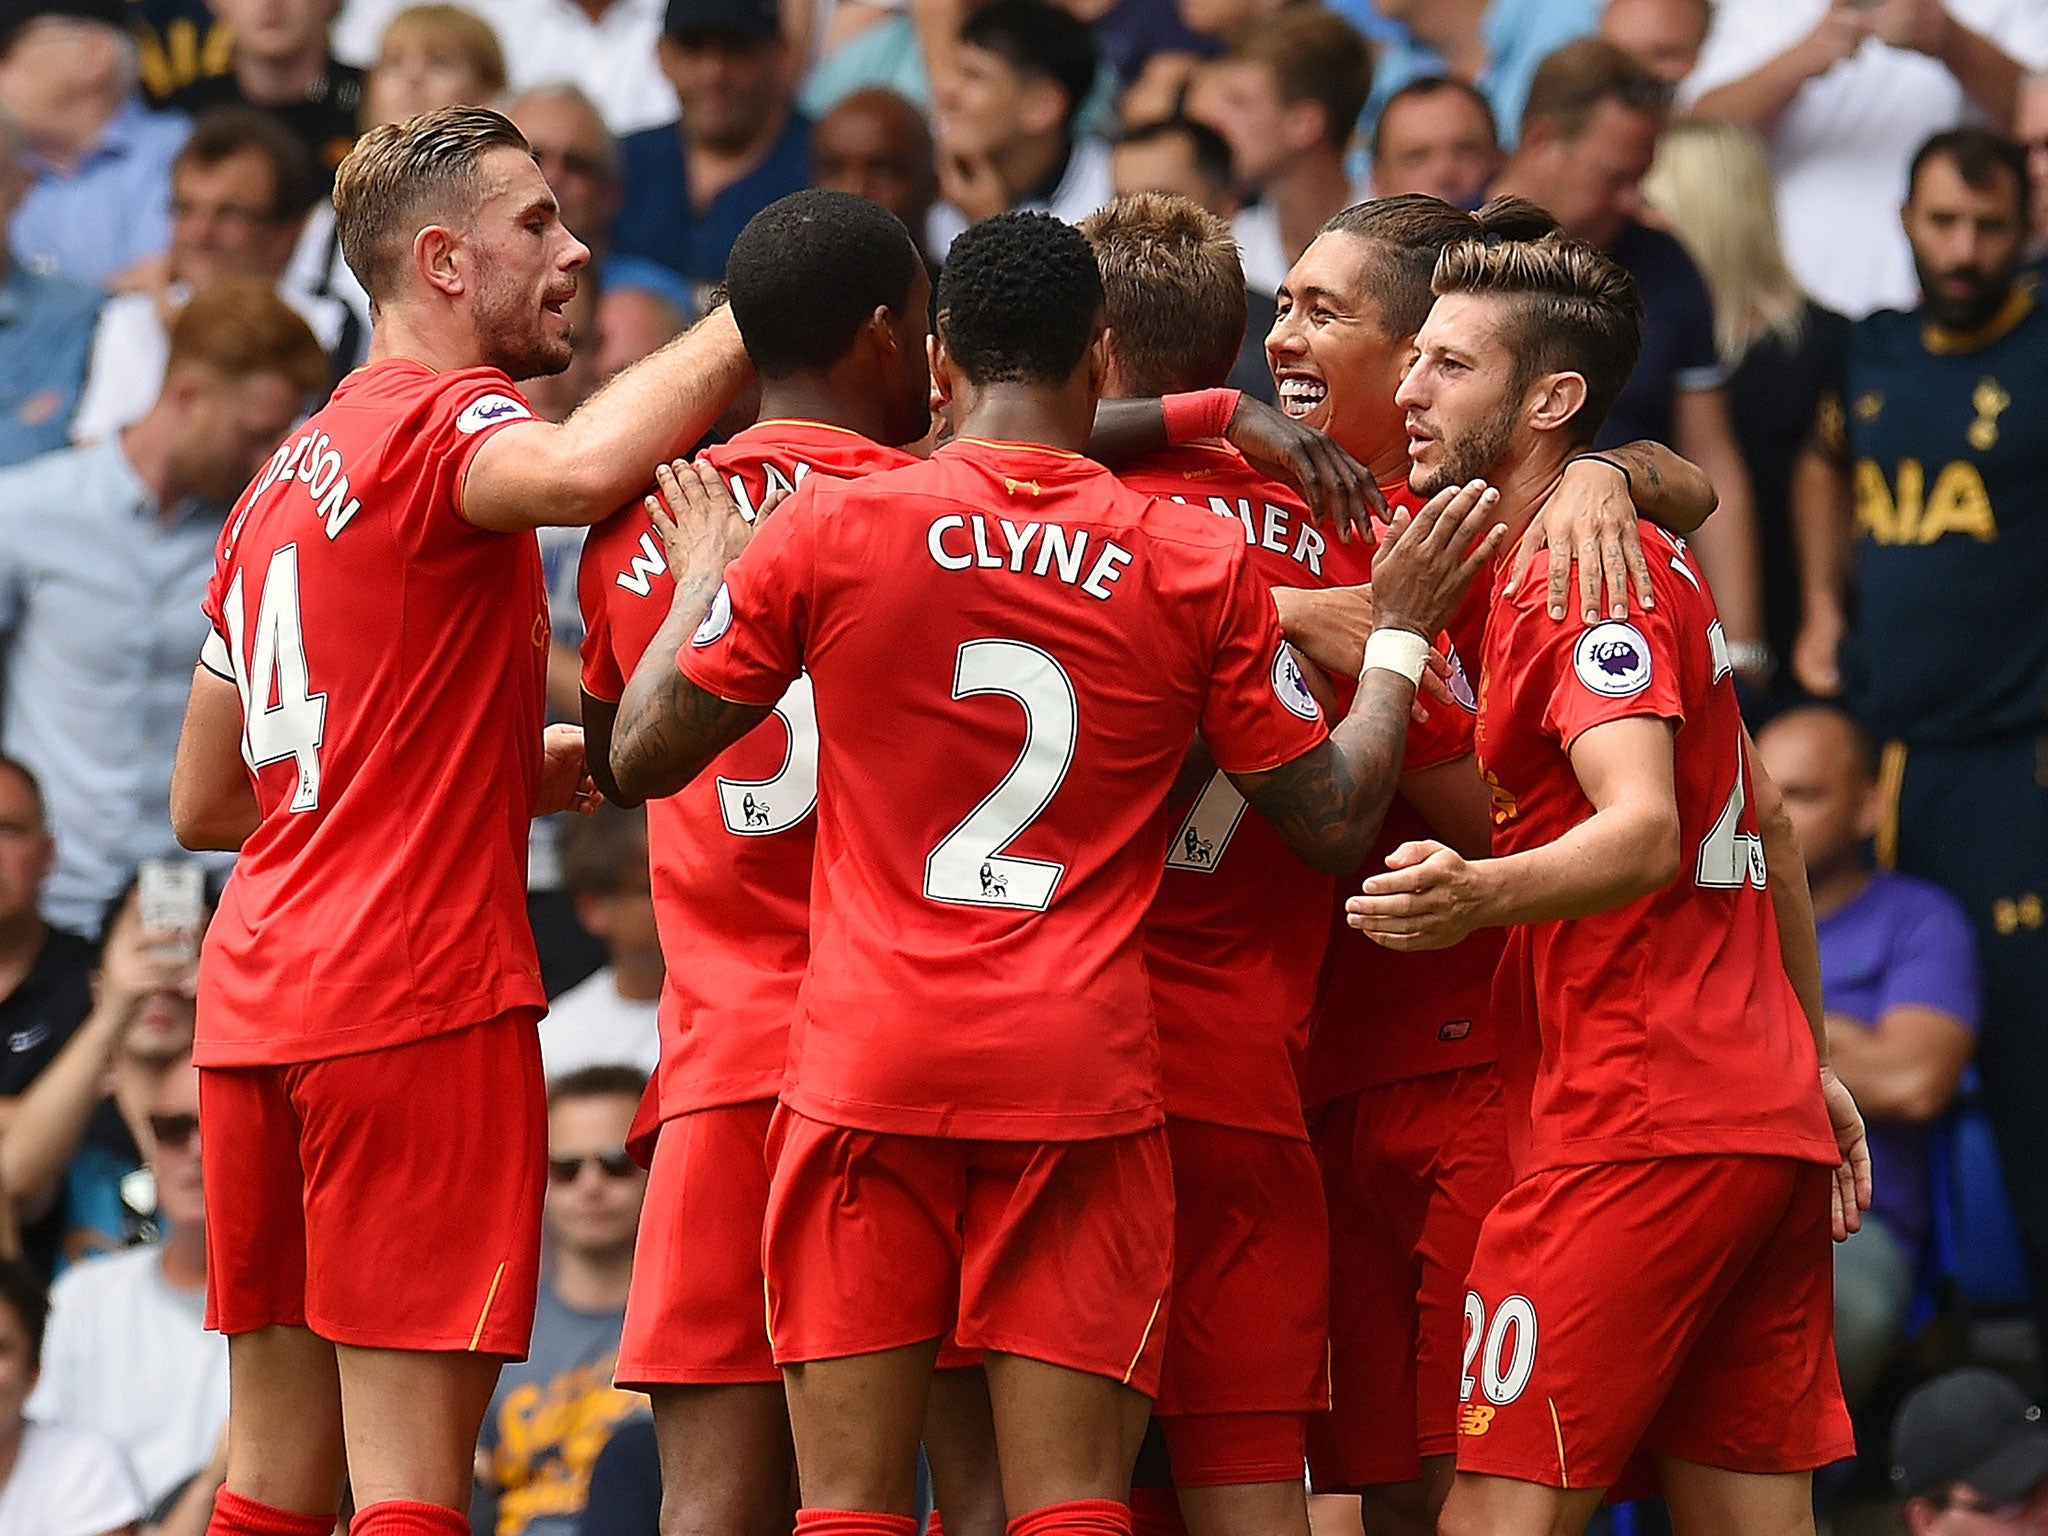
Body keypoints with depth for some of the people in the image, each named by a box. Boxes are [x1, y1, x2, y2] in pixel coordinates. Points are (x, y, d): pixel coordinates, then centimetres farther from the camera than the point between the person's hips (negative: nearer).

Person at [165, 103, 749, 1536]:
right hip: (418, 992, -9)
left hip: (259, 992, 9)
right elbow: (584, 468, -33)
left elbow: (205, 804, 25)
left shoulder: (291, 469, 21)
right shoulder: (445, 417, -6)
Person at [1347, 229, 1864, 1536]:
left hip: (1641, 1127, -10)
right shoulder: (1649, 556, 19)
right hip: (1772, 1121, 10)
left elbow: (1643, 831, -25)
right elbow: (1764, 823, 26)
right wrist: (1811, 1062, 30)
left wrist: (1482, 895, -43)